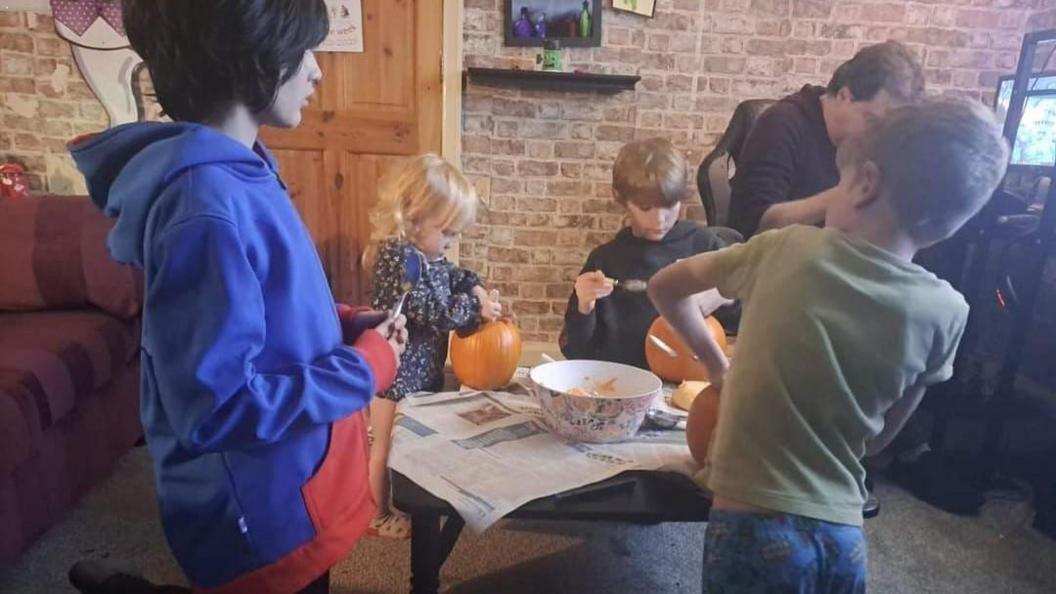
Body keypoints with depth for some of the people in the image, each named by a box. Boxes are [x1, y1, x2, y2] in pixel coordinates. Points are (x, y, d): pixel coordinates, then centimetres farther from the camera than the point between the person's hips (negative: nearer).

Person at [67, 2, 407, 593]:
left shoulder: (238, 171, 3)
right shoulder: (206, 206, -27)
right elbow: (218, 408, -28)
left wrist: (342, 324, 0)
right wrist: (365, 367, -19)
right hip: (266, 520, -9)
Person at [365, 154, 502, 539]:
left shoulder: (424, 253, 4)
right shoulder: (398, 257, -25)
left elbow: (450, 276, 21)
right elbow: (430, 312, -27)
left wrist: (475, 287, 1)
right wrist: (474, 308, -16)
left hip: (420, 368, 10)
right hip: (396, 370, -9)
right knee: (385, 445, 8)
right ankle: (378, 516, 26)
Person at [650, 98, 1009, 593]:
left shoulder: (786, 250, -12)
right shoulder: (944, 312, -5)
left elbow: (665, 286, 2)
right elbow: (878, 437, 6)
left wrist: (718, 365, 12)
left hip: (754, 526, -3)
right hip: (843, 535, 3)